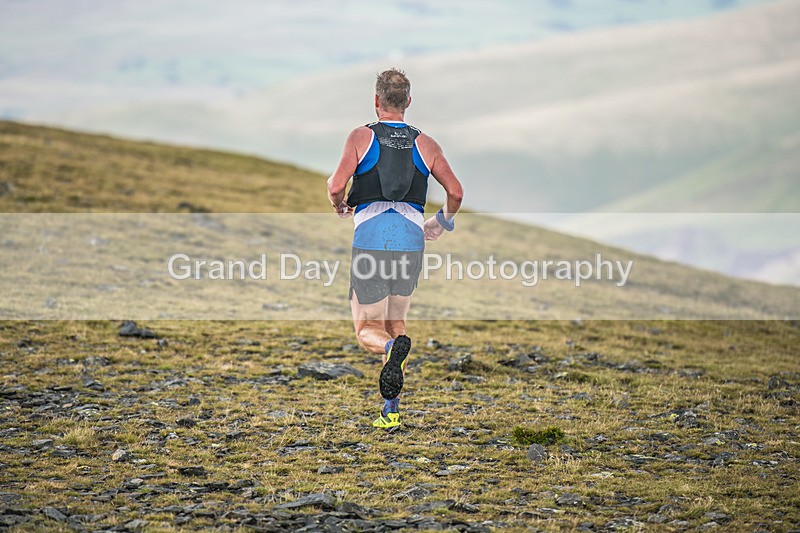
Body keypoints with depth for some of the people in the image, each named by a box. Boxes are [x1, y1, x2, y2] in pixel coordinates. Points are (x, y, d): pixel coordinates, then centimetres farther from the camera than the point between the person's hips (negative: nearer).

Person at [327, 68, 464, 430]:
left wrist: (339, 205, 15)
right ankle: (391, 411, 9)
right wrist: (441, 222, 26)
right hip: (411, 241, 3)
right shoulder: (424, 144, 9)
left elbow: (336, 186, -8)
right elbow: (455, 192, 6)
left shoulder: (362, 137, 1)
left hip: (370, 240, -3)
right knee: (396, 322, 17)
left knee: (367, 329, 7)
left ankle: (393, 348, -30)